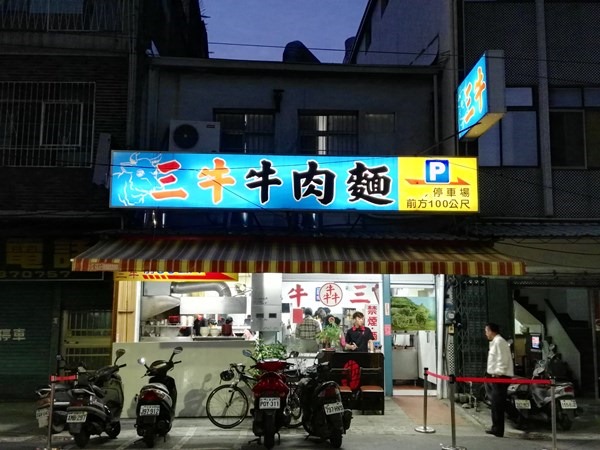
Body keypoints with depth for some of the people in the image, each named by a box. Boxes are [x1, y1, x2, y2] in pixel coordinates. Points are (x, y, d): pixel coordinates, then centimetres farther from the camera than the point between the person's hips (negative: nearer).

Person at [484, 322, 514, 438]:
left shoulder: (499, 341, -13)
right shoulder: (495, 341, 20)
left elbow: (502, 360, -20)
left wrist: (498, 373, -21)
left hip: (500, 377, -11)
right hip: (496, 376, 11)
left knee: (497, 405, -8)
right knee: (495, 404, 16)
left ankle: (498, 430, -5)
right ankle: (496, 428, 23)